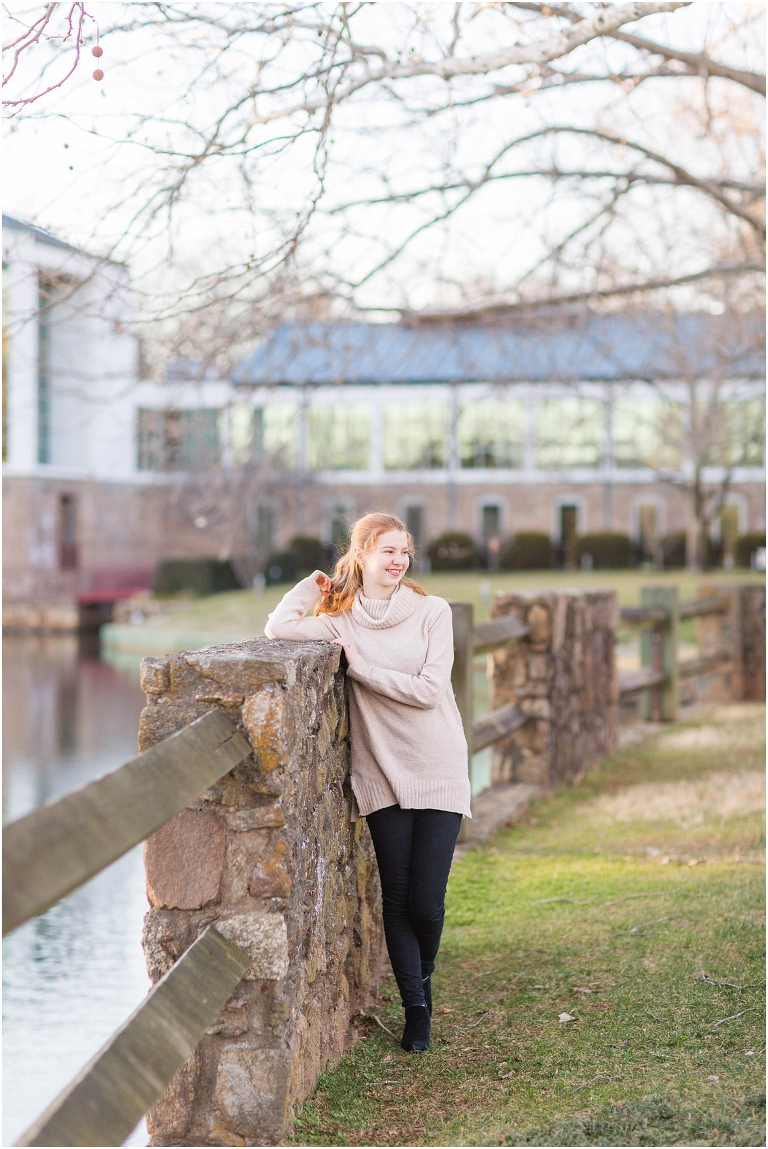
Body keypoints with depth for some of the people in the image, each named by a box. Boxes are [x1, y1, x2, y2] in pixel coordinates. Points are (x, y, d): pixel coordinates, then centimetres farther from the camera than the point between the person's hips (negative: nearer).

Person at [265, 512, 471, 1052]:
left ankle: (423, 981, 29)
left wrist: (360, 667, -10)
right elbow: (279, 627, -15)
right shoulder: (341, 619, 3)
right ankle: (416, 1009, 18)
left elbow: (428, 690, -11)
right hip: (383, 777, 1)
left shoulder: (432, 612, -1)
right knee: (397, 900, 3)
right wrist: (315, 585, 0)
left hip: (438, 774, -1)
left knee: (427, 902, -1)